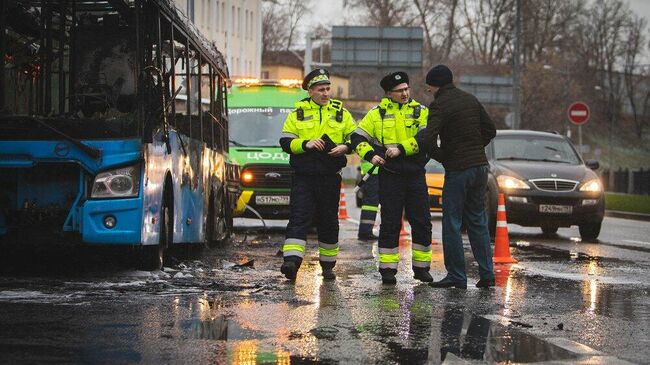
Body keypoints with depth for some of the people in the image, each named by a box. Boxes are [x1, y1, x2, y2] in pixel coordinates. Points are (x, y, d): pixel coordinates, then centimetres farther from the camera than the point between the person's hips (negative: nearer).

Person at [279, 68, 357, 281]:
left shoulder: (341, 113, 10)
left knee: (329, 222, 8)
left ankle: (328, 265, 19)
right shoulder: (297, 114, 6)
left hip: (330, 178, 2)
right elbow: (285, 142, 2)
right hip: (303, 177, -2)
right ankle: (291, 261, -22)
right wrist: (305, 144, -15)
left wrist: (345, 147, -8)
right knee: (299, 218, -12)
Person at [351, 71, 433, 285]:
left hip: (415, 174, 1)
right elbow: (358, 138, 5)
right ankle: (387, 269, 5)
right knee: (390, 223, 0)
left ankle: (421, 267, 14)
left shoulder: (420, 111, 6)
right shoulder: (377, 113, 6)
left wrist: (401, 148, -18)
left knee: (421, 222, 4)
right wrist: (370, 155, -11)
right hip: (390, 176, -1)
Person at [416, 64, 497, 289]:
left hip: (457, 170, -7)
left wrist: (442, 157, -7)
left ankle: (457, 276, 2)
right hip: (480, 166, 7)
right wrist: (475, 148, 13)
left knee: (452, 224, 1)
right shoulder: (470, 100, 11)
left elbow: (427, 140, -23)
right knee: (478, 221, 13)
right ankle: (487, 274, 10)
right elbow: (490, 130, 17)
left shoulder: (439, 105, -12)